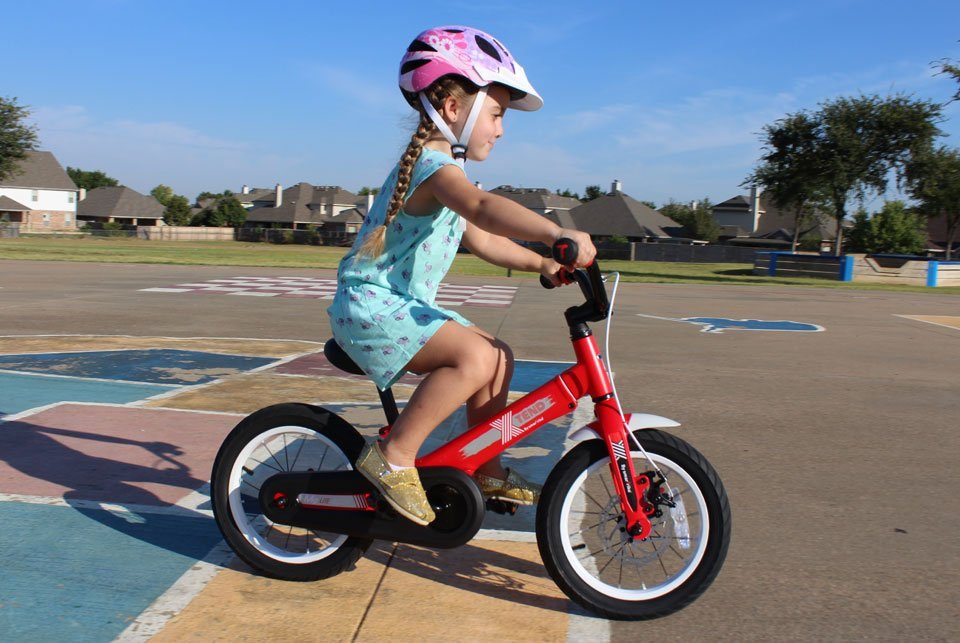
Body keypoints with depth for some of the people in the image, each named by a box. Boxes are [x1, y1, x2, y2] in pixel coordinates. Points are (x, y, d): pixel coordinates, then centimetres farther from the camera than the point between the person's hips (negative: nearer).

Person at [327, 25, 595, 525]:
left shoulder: (440, 168, 17)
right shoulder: (434, 163, -17)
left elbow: (481, 239, 22)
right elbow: (482, 208, -40)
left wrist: (540, 263, 13)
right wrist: (558, 233, -49)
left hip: (401, 305, 10)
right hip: (371, 303, -10)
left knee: (498, 357, 8)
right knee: (475, 355, -28)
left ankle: (486, 471, 17)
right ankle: (393, 456, -18)